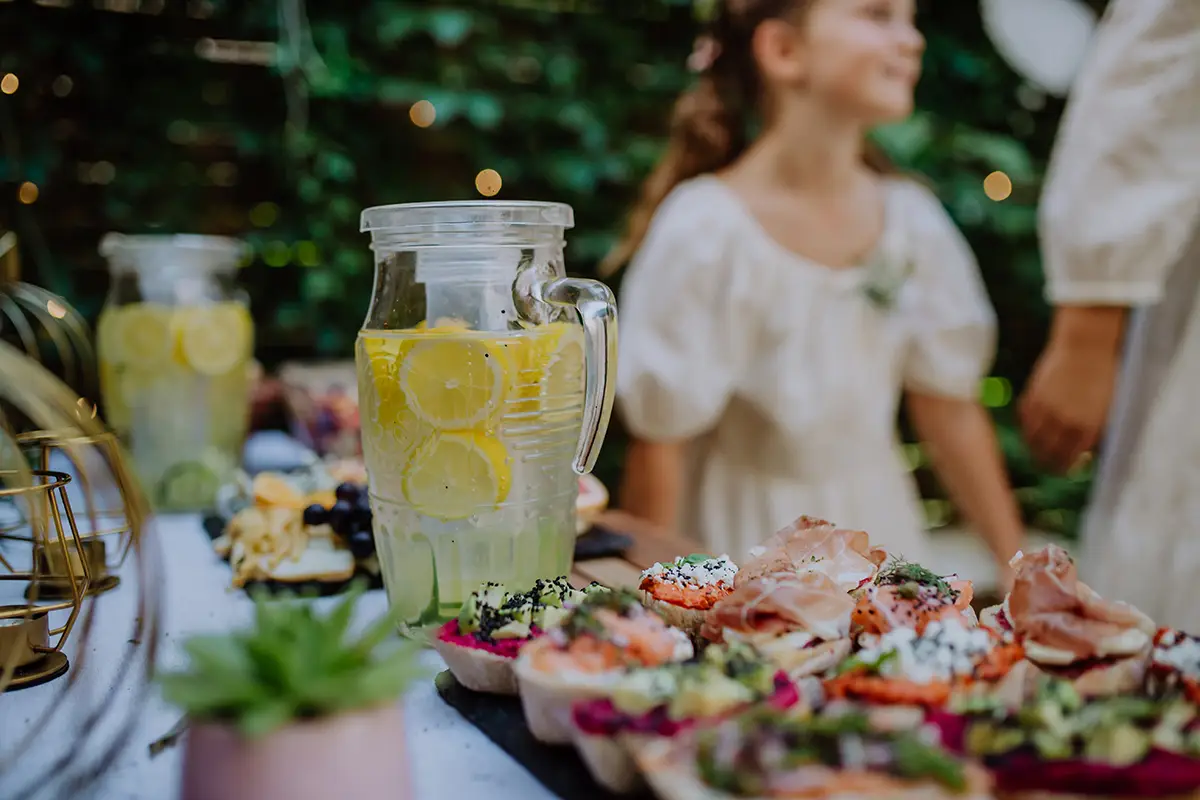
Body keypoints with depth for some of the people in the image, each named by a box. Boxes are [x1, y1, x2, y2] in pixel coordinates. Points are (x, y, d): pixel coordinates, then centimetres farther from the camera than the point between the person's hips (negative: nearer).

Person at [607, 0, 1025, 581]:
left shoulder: (911, 221, -5)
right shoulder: (705, 229, -21)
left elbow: (950, 409, 3)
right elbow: (659, 450, -16)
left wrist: (1018, 569, 7)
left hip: (879, 530, 5)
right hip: (747, 542, -4)